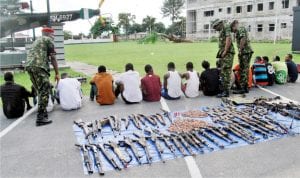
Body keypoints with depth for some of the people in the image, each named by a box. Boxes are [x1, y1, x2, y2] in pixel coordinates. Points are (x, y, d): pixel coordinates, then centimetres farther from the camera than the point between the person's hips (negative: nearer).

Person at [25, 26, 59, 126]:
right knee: (44, 92, -8)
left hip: (29, 66, 8)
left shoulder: (36, 41, 32)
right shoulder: (48, 40, 8)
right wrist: (57, 73, 3)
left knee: (40, 91, 17)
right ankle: (40, 118, -12)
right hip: (39, 67, -8)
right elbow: (52, 58, 1)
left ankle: (43, 112, 21)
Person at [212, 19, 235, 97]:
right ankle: (224, 90, 18)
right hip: (224, 54, 10)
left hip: (227, 53, -10)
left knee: (226, 72, -10)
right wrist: (220, 52, 11)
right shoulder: (222, 30, 23)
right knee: (223, 72, 12)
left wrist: (225, 52, -17)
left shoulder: (226, 27, -5)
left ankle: (226, 91, -9)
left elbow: (228, 39, -17)